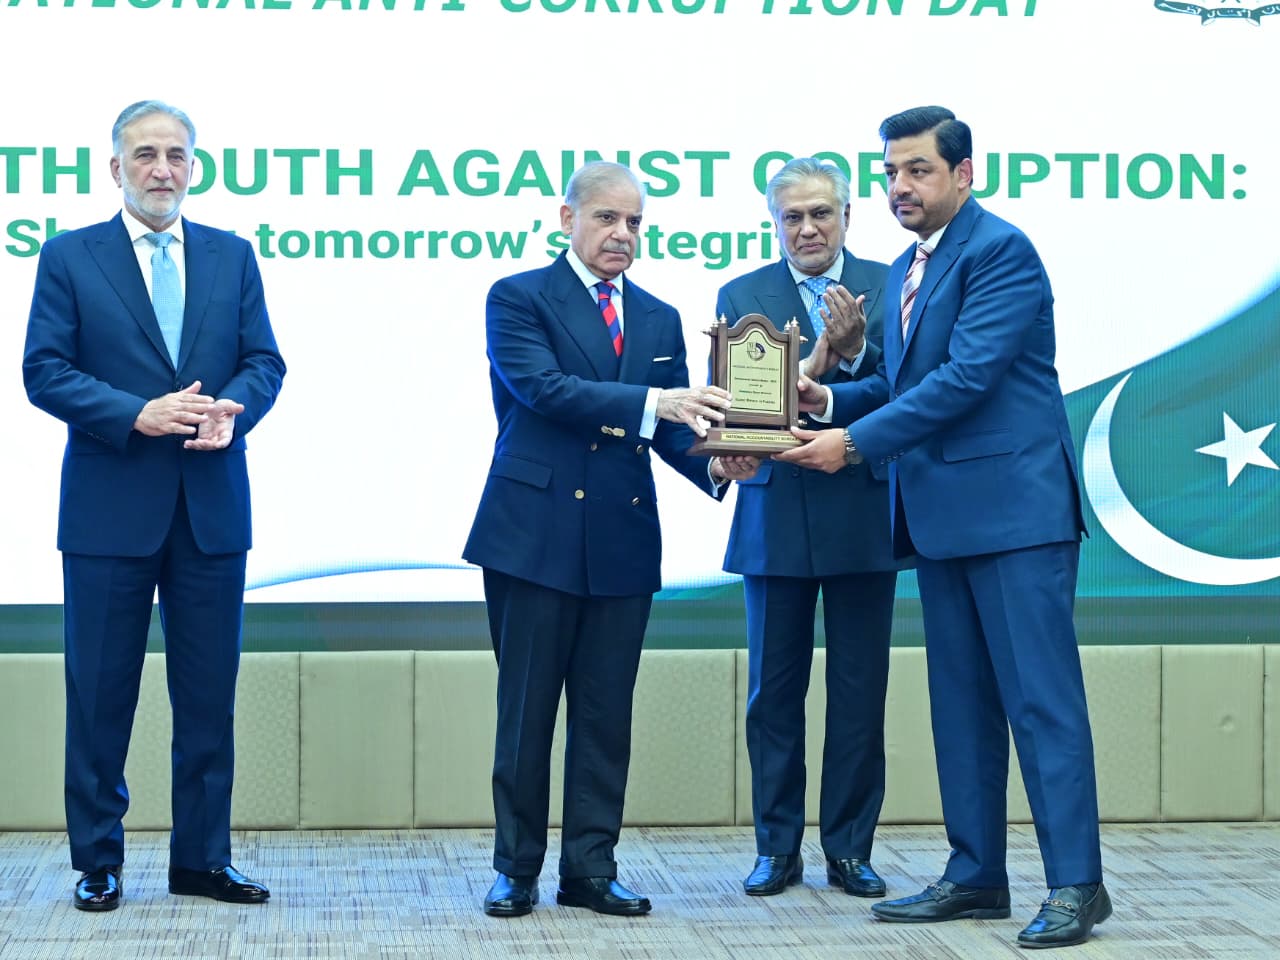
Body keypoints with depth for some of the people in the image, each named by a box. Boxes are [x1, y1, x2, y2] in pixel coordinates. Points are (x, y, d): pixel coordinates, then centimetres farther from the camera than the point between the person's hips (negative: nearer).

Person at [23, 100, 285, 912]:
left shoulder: (232, 256, 10)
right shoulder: (69, 257, 2)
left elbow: (265, 361, 7)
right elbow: (44, 371, -5)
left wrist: (232, 411, -15)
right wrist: (138, 414, -18)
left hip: (213, 507, 3)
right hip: (110, 508, -2)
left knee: (209, 694, 7)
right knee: (100, 693, 4)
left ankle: (203, 860, 17)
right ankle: (97, 862, 14)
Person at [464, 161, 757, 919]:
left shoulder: (660, 319, 15)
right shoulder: (520, 299, -1)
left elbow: (670, 427, 9)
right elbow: (543, 388, -17)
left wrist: (714, 462, -13)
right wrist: (651, 402, -26)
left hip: (623, 538, 5)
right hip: (535, 533, -4)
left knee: (606, 714, 7)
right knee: (527, 712, 2)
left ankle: (592, 868, 15)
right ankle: (517, 869, 12)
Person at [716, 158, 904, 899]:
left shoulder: (889, 287, 4)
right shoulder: (742, 297, 6)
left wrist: (853, 352, -23)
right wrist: (802, 371, -21)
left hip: (865, 517, 0)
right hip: (777, 519, 1)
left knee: (860, 691, 5)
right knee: (774, 690, 6)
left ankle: (851, 848, 14)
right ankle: (778, 849, 15)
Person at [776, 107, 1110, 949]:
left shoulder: (1002, 251, -11)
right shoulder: (908, 269, 17)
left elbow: (966, 377, -19)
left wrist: (856, 442, -17)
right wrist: (832, 398, 1)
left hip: (1015, 507, -9)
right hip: (941, 516, 9)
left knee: (1041, 697, -7)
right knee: (961, 704, 11)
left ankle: (1076, 882, -4)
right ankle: (976, 874, 18)